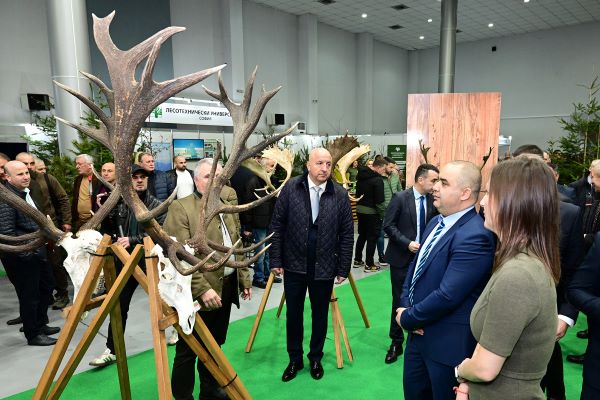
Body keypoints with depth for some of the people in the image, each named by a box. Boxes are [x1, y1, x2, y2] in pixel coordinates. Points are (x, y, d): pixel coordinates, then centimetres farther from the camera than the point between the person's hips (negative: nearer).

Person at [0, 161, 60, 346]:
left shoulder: (25, 192, 8)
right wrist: (26, 251, -21)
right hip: (21, 257, -9)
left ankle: (41, 324, 38)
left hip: (37, 252, 9)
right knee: (29, 295, 4)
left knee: (47, 285, 21)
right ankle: (33, 335, 21)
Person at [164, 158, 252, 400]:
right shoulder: (180, 208, -12)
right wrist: (202, 289, -24)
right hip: (197, 294, -7)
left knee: (214, 346, 22)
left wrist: (244, 279, 15)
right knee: (188, 351, 8)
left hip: (226, 288, 7)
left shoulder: (227, 207, 11)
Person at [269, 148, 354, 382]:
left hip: (324, 268, 0)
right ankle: (294, 359, 34)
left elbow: (347, 234, -2)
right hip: (294, 265, 0)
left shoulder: (340, 194, -6)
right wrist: (275, 260, -5)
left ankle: (315, 358, 37)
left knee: (320, 315, 15)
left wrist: (344, 268, -2)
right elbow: (277, 225, -3)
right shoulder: (291, 188, -6)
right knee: (293, 314, 13)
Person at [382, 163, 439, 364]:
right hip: (402, 258, -3)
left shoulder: (433, 200, 1)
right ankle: (396, 342, 21)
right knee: (400, 301, 7)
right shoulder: (400, 198, -10)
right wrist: (407, 243, -18)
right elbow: (388, 225, -10)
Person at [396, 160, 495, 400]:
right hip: (419, 333, 8)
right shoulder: (436, 222, 6)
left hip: (448, 343, -8)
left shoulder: (474, 236, -25)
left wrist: (407, 318, -14)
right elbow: (415, 267, 12)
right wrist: (405, 306, -3)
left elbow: (447, 295, -28)